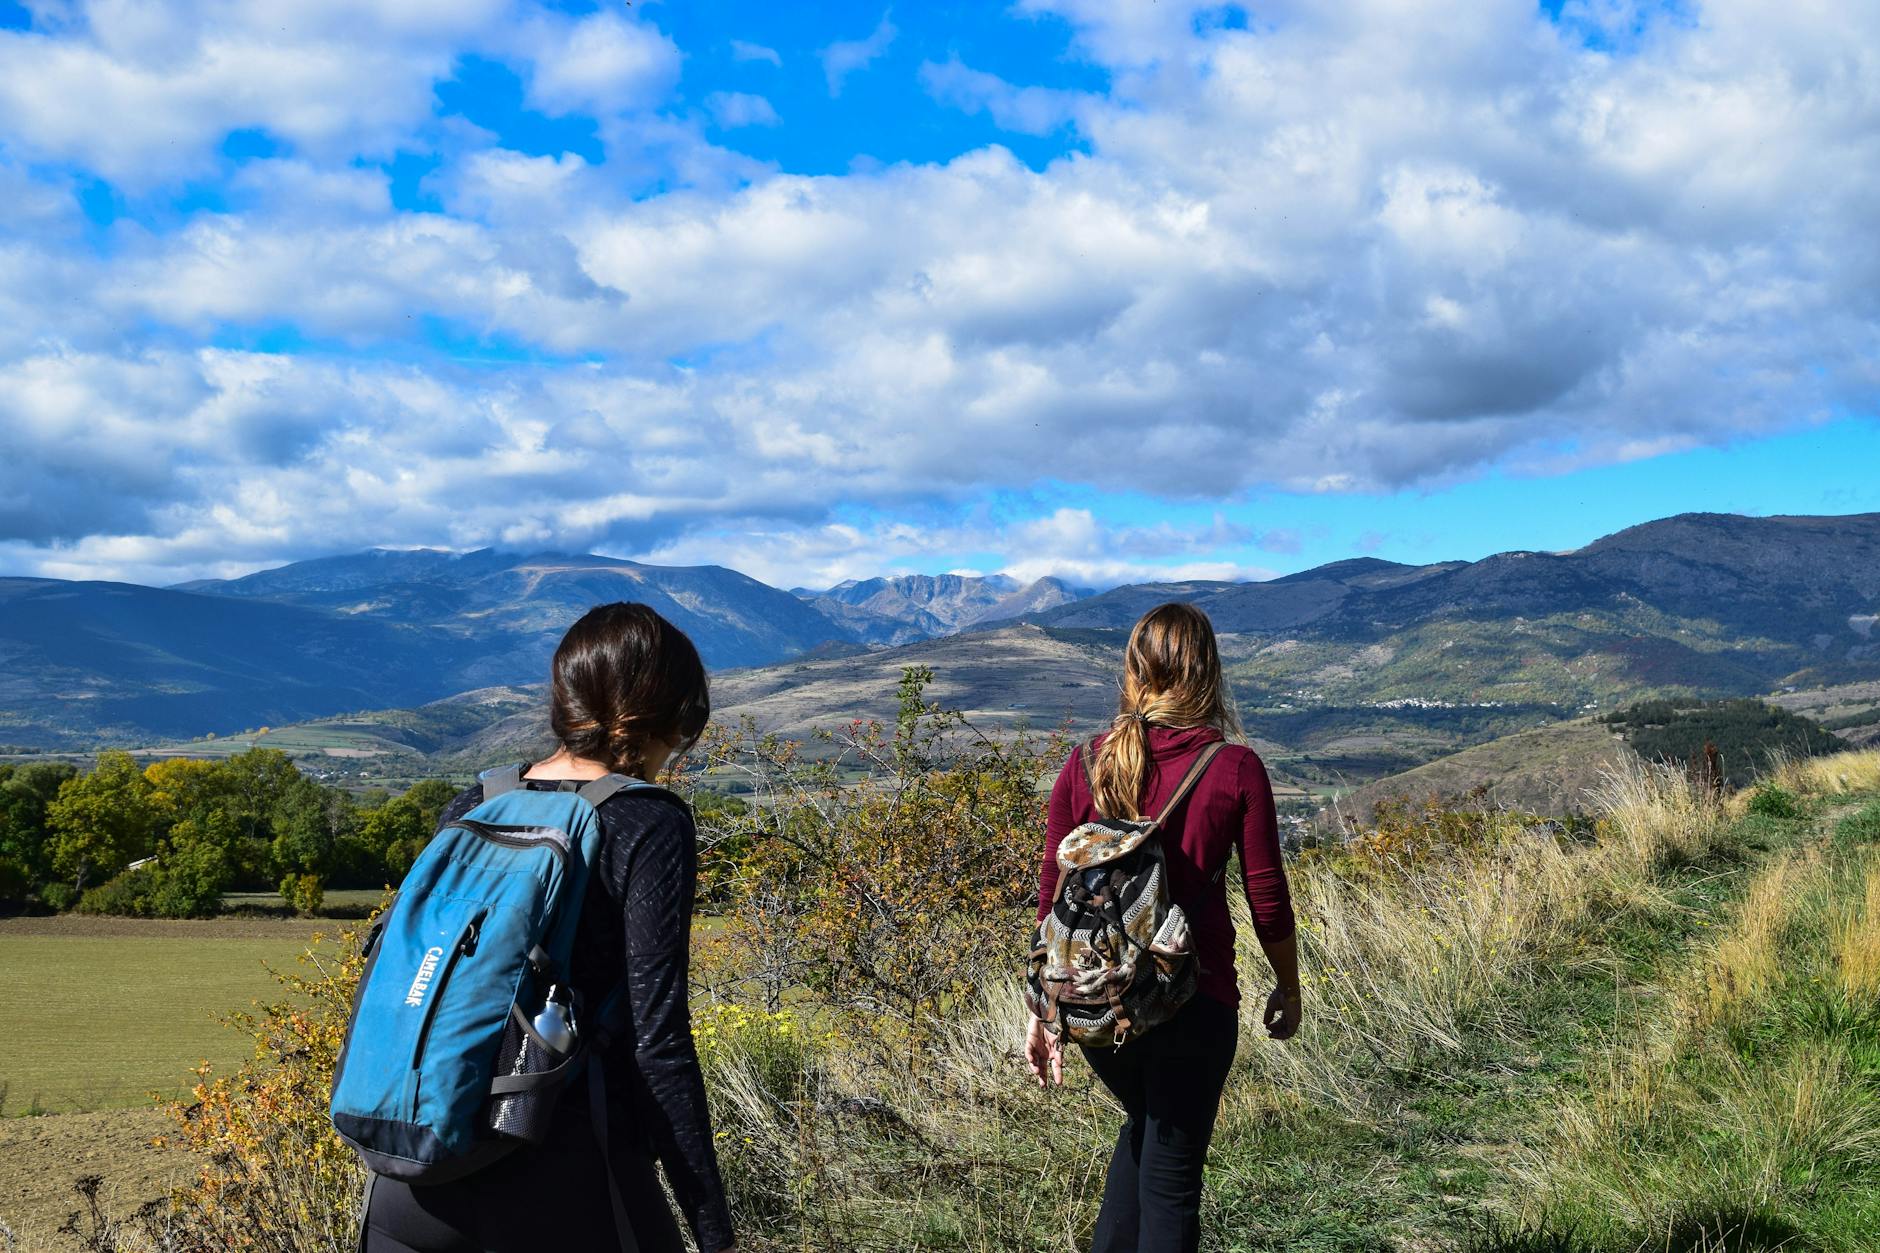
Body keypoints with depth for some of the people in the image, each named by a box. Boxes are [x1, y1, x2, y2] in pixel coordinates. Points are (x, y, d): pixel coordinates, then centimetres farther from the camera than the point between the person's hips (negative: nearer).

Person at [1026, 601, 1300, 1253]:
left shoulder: (1086, 766, -2)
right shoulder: (1235, 770, -9)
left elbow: (1052, 893, 2)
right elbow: (1267, 899, -3)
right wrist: (1288, 989, 13)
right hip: (1192, 1003, -3)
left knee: (1144, 1124, 29)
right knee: (1170, 1174, 11)